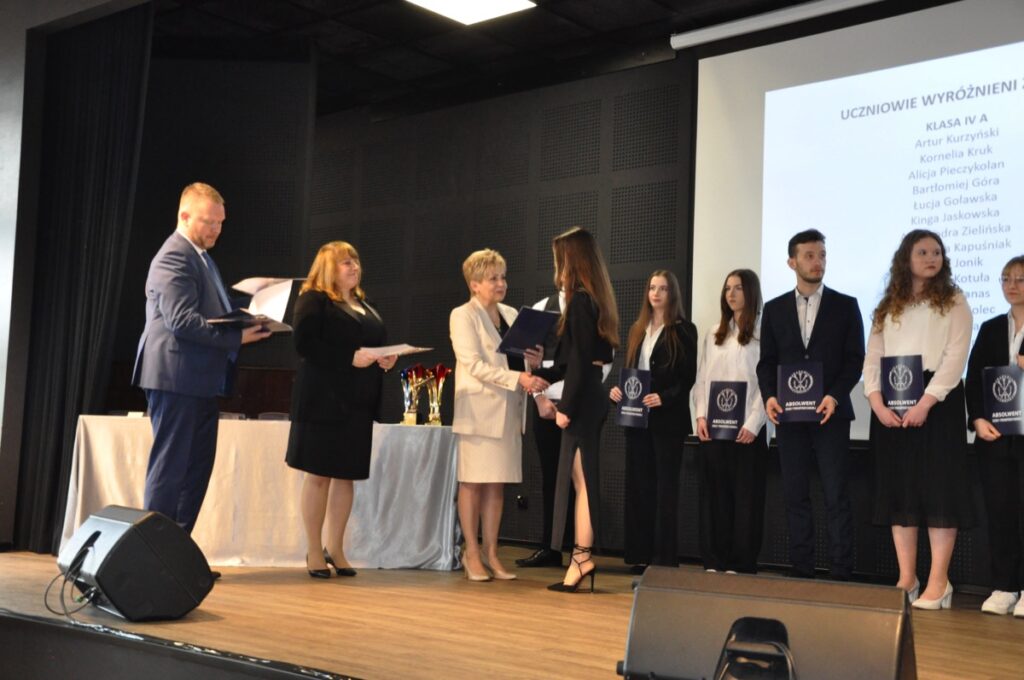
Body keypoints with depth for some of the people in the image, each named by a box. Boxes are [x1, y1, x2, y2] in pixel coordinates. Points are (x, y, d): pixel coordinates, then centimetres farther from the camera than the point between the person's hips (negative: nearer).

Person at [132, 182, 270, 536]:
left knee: (197, 468, 12)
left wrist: (244, 324, 9)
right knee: (170, 467, -5)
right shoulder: (174, 256, -12)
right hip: (177, 378, -10)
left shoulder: (200, 256, 21)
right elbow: (180, 319, -22)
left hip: (202, 381, 10)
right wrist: (237, 338, -21)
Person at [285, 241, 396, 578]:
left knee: (347, 474, 8)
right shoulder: (313, 300, -4)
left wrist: (385, 359, 1)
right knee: (318, 474, 0)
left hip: (358, 402, 7)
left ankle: (335, 548, 18)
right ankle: (314, 551, 8)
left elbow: (376, 342, 24)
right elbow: (304, 343, -16)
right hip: (324, 399, -7)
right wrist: (351, 358, -20)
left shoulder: (365, 305, 19)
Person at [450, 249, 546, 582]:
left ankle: (491, 553, 13)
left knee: (497, 483, 7)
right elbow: (474, 365, -15)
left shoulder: (511, 315, 15)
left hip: (509, 409, 6)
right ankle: (472, 554, 7)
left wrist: (534, 362, -5)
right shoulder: (463, 316, -5)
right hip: (479, 408, -6)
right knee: (473, 482, 0)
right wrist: (518, 378, -23)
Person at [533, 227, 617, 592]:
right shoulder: (595, 300, 15)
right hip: (590, 397, 9)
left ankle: (582, 557, 1)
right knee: (581, 479, 10)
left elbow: (579, 361, -18)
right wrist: (540, 373, 27)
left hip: (583, 401, -9)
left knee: (582, 479, -5)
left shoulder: (580, 301, -13)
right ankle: (581, 558, 14)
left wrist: (566, 407, -16)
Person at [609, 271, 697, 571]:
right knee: (638, 485, 6)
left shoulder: (684, 331, -2)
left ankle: (664, 558, 2)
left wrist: (664, 397, -21)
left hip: (668, 418, -6)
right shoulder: (637, 329, 16)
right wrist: (617, 389, -2)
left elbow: (688, 377, -7)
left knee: (665, 485, -2)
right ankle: (640, 556, 12)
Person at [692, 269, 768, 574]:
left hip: (746, 430, -5)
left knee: (746, 497, 0)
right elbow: (701, 380, 13)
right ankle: (714, 562, 12)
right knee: (714, 496, 6)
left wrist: (753, 424, -15)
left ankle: (741, 565, 6)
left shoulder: (762, 334, -2)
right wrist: (700, 416, 0)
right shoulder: (713, 335, 15)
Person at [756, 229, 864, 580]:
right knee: (795, 496, 5)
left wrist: (834, 396, -14)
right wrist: (769, 396, -7)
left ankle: (841, 574, -1)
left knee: (836, 496, -4)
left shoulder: (845, 305, 5)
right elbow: (767, 361, 10)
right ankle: (801, 572, 11)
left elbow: (855, 359, 0)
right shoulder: (774, 309, 11)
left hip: (830, 413, -2)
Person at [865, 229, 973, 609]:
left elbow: (955, 357, -7)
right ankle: (906, 579, 10)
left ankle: (938, 583, -2)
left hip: (937, 402, -4)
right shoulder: (888, 307, 15)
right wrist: (877, 403, -9)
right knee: (898, 487, 4)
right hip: (890, 405, 4)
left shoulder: (953, 302, 4)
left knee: (938, 487, -6)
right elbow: (873, 358, 8)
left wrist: (925, 403, -18)